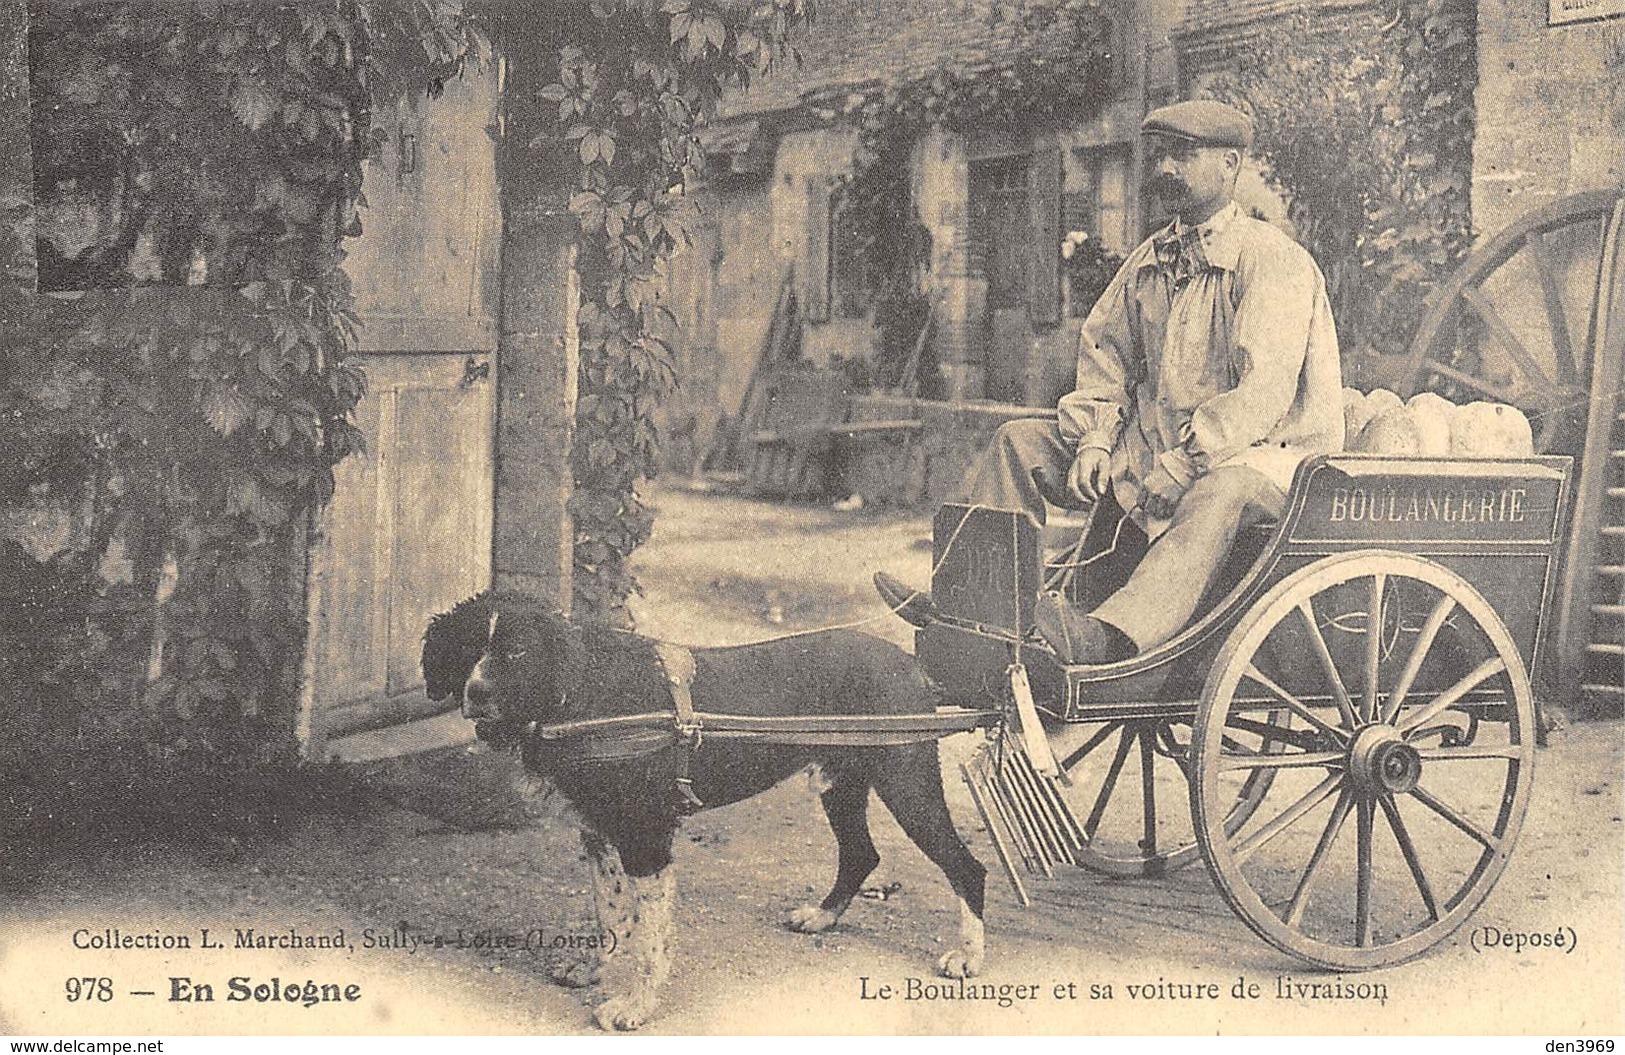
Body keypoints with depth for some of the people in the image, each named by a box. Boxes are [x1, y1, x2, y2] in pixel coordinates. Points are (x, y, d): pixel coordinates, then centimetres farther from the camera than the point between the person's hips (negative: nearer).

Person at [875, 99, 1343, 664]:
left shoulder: (1276, 261, -11)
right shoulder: (1150, 260, 14)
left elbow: (1264, 391, -22)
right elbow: (1104, 348, 13)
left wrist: (1181, 463, -28)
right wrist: (1094, 438, -5)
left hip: (1259, 452, -8)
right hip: (1151, 440, 8)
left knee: (1217, 492, -42)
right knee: (1020, 442, 0)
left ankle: (1111, 635, -63)